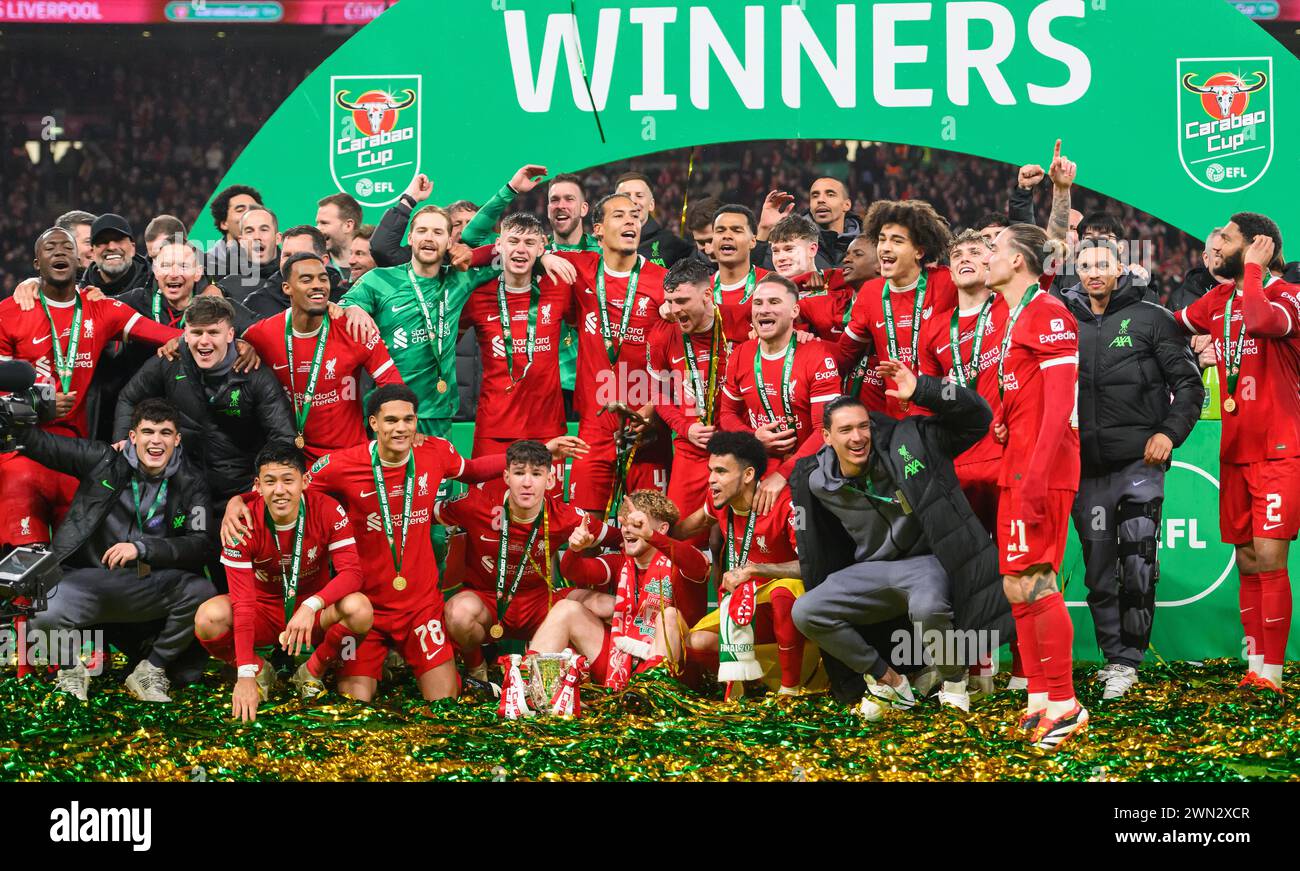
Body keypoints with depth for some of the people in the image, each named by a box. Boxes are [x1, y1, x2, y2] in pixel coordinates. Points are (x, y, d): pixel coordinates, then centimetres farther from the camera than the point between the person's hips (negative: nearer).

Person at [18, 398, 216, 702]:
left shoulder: (190, 485, 1)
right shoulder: (102, 461, 1)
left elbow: (201, 545, -11)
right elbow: (40, 443, 5)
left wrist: (142, 548, -23)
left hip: (150, 586, 1)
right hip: (88, 580, -1)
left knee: (202, 592, -30)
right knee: (41, 620, -32)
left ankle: (150, 670, -4)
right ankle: (71, 668, 7)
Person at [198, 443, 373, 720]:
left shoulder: (328, 511, -18)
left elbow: (351, 572, -23)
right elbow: (243, 601, -23)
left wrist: (312, 605, -43)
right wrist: (246, 675, -30)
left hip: (314, 614, 0)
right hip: (265, 611, 0)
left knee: (359, 608, -32)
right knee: (209, 616, -31)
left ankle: (313, 671, -3)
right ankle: (260, 671, 0)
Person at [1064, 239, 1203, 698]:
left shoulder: (1151, 319, 3)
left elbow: (1189, 383, 3)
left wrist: (1170, 432, -9)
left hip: (1139, 462, -3)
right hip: (1086, 467, 4)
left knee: (1138, 565, -11)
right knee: (1099, 570, 8)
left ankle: (1128, 660, -4)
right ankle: (1114, 657, 18)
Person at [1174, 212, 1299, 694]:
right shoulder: (1218, 300, 12)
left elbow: (1261, 320, -32)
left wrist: (1252, 268, -19)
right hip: (1236, 452, 7)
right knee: (1246, 562, 9)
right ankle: (1255, 667, 15)